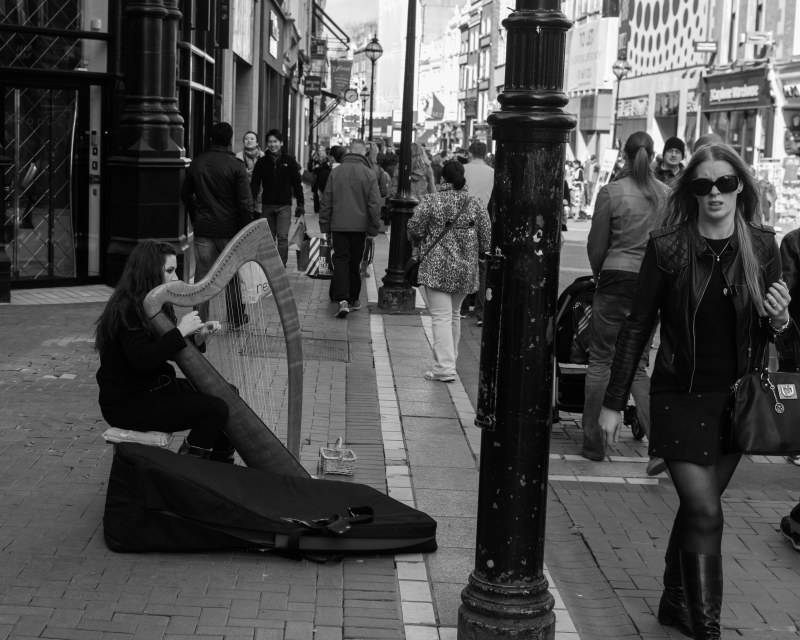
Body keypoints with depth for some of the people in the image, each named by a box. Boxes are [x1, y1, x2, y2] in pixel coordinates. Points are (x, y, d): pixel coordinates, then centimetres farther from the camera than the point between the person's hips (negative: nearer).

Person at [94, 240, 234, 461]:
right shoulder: (126, 310, -20)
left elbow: (164, 350, 14)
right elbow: (142, 360, -31)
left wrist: (197, 337, -2)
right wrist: (180, 332, -26)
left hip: (154, 389, 10)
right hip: (128, 404, -10)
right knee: (215, 409, -18)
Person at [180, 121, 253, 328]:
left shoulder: (196, 163, 3)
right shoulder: (235, 166, -11)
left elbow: (185, 194, 14)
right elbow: (245, 202, -12)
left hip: (203, 229, 3)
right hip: (230, 229, -3)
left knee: (202, 277, 4)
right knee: (232, 276, 12)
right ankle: (235, 318, 22)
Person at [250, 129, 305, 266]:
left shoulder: (289, 161, 3)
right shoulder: (262, 162, 7)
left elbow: (297, 184, 6)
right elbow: (255, 184, 5)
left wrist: (300, 204, 3)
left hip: (284, 206, -2)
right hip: (267, 205, 2)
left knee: (282, 238, -11)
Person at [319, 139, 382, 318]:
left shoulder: (335, 172, 0)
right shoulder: (369, 174, -5)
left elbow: (326, 201, 3)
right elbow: (374, 204, -5)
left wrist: (325, 226, 9)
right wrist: (373, 229, 2)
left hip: (338, 225, 0)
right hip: (359, 225, 0)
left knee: (341, 261, 1)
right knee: (355, 263, 13)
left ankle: (342, 300, -14)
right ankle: (353, 299, 22)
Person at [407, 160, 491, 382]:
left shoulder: (431, 202, -9)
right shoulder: (476, 204, 2)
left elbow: (414, 229, -7)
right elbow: (486, 237, 2)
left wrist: (421, 242, 14)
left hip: (437, 268, -4)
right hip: (466, 270, 4)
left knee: (441, 316, -5)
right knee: (454, 314, 19)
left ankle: (444, 367, -12)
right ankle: (450, 358, 30)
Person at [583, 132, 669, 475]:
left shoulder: (611, 192, -8)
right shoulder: (666, 195, 2)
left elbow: (596, 244, -2)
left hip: (617, 280, -4)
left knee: (600, 360, 8)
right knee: (637, 364, 12)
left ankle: (593, 442, 13)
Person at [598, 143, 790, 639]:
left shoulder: (762, 246, -1)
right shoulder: (668, 247, -10)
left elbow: (769, 332, 10)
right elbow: (638, 327, -4)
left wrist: (779, 320, -15)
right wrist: (614, 402, -3)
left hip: (735, 398, 3)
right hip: (682, 396, -3)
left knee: (698, 506, 15)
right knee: (706, 512, -9)